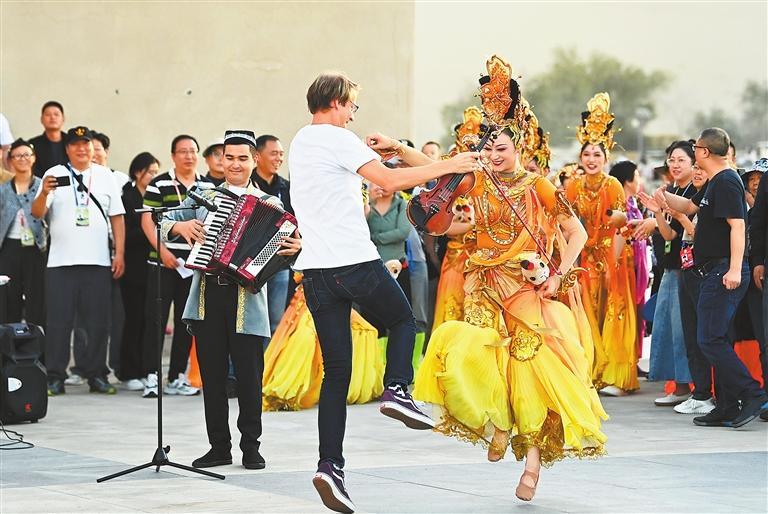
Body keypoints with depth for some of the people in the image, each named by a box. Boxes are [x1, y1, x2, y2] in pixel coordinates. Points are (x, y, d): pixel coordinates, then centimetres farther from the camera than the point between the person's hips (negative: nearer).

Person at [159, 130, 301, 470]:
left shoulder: (270, 205, 7)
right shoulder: (203, 198, 13)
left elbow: (284, 240, -1)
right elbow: (163, 222, 13)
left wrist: (296, 248, -23)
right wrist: (180, 227, -8)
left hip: (247, 300, -2)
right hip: (207, 298, 2)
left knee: (249, 376, 0)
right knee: (212, 375, 7)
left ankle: (251, 447, 11)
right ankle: (219, 446, 15)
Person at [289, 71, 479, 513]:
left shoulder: (300, 144, 19)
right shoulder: (337, 139, -6)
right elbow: (391, 181, -12)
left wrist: (372, 153, 26)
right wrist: (448, 166, -6)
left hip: (316, 270, 7)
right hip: (356, 261, -7)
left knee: (336, 372, 5)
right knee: (403, 319, 21)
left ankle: (331, 465, -5)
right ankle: (397, 390, -1)